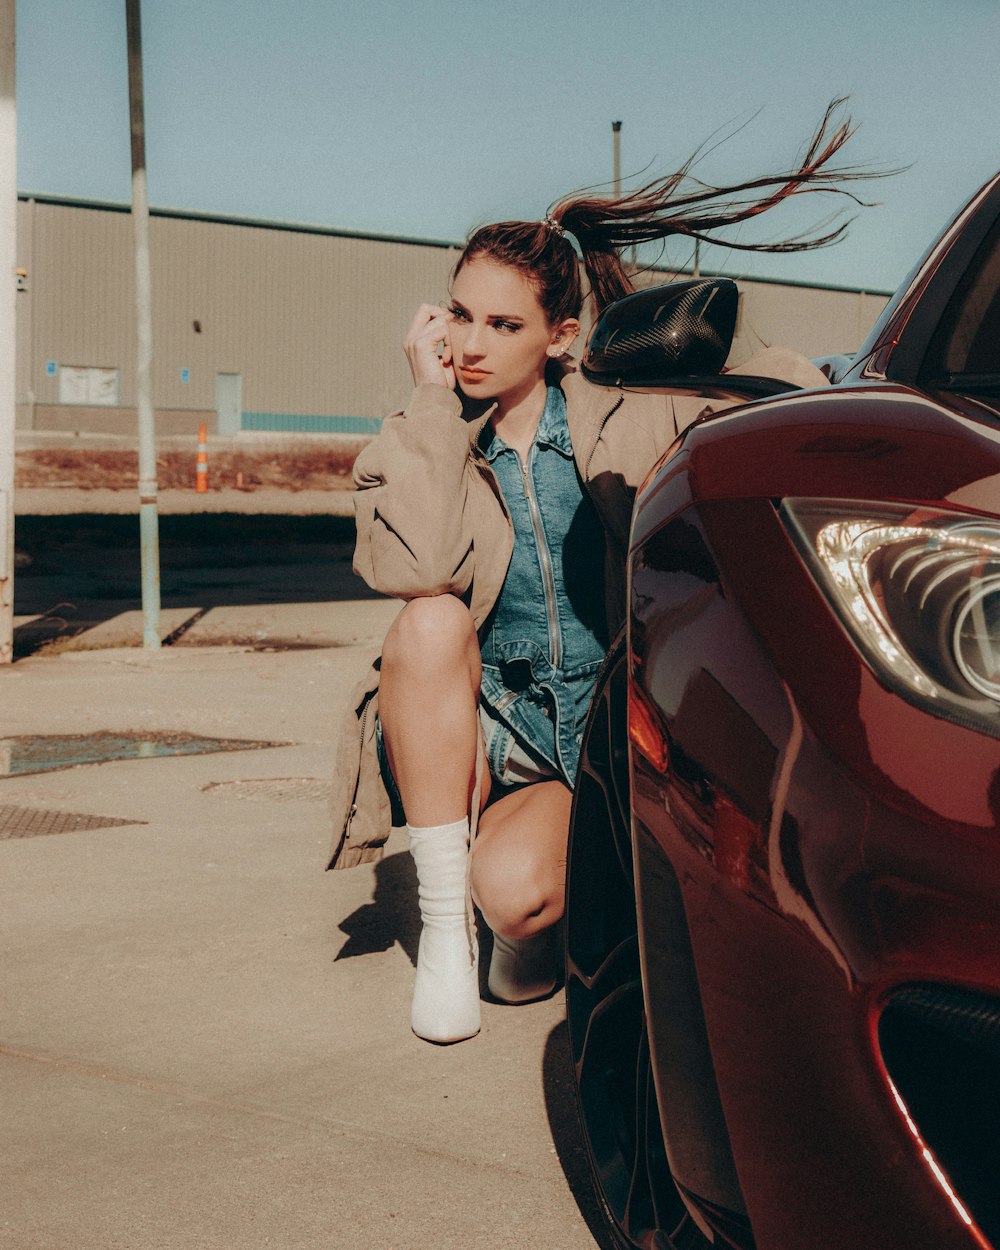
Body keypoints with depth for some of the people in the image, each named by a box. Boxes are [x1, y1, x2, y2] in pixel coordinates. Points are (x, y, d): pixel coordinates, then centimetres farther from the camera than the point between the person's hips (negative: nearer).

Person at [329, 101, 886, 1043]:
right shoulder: (417, 449, -3)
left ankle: (542, 910, 11)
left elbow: (772, 384, -5)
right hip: (481, 734, 2)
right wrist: (431, 400, -18)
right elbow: (412, 570, -24)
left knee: (514, 891, -32)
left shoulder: (620, 419, -4)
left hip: (604, 737, -2)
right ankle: (443, 927, -20)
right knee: (429, 622, -31)